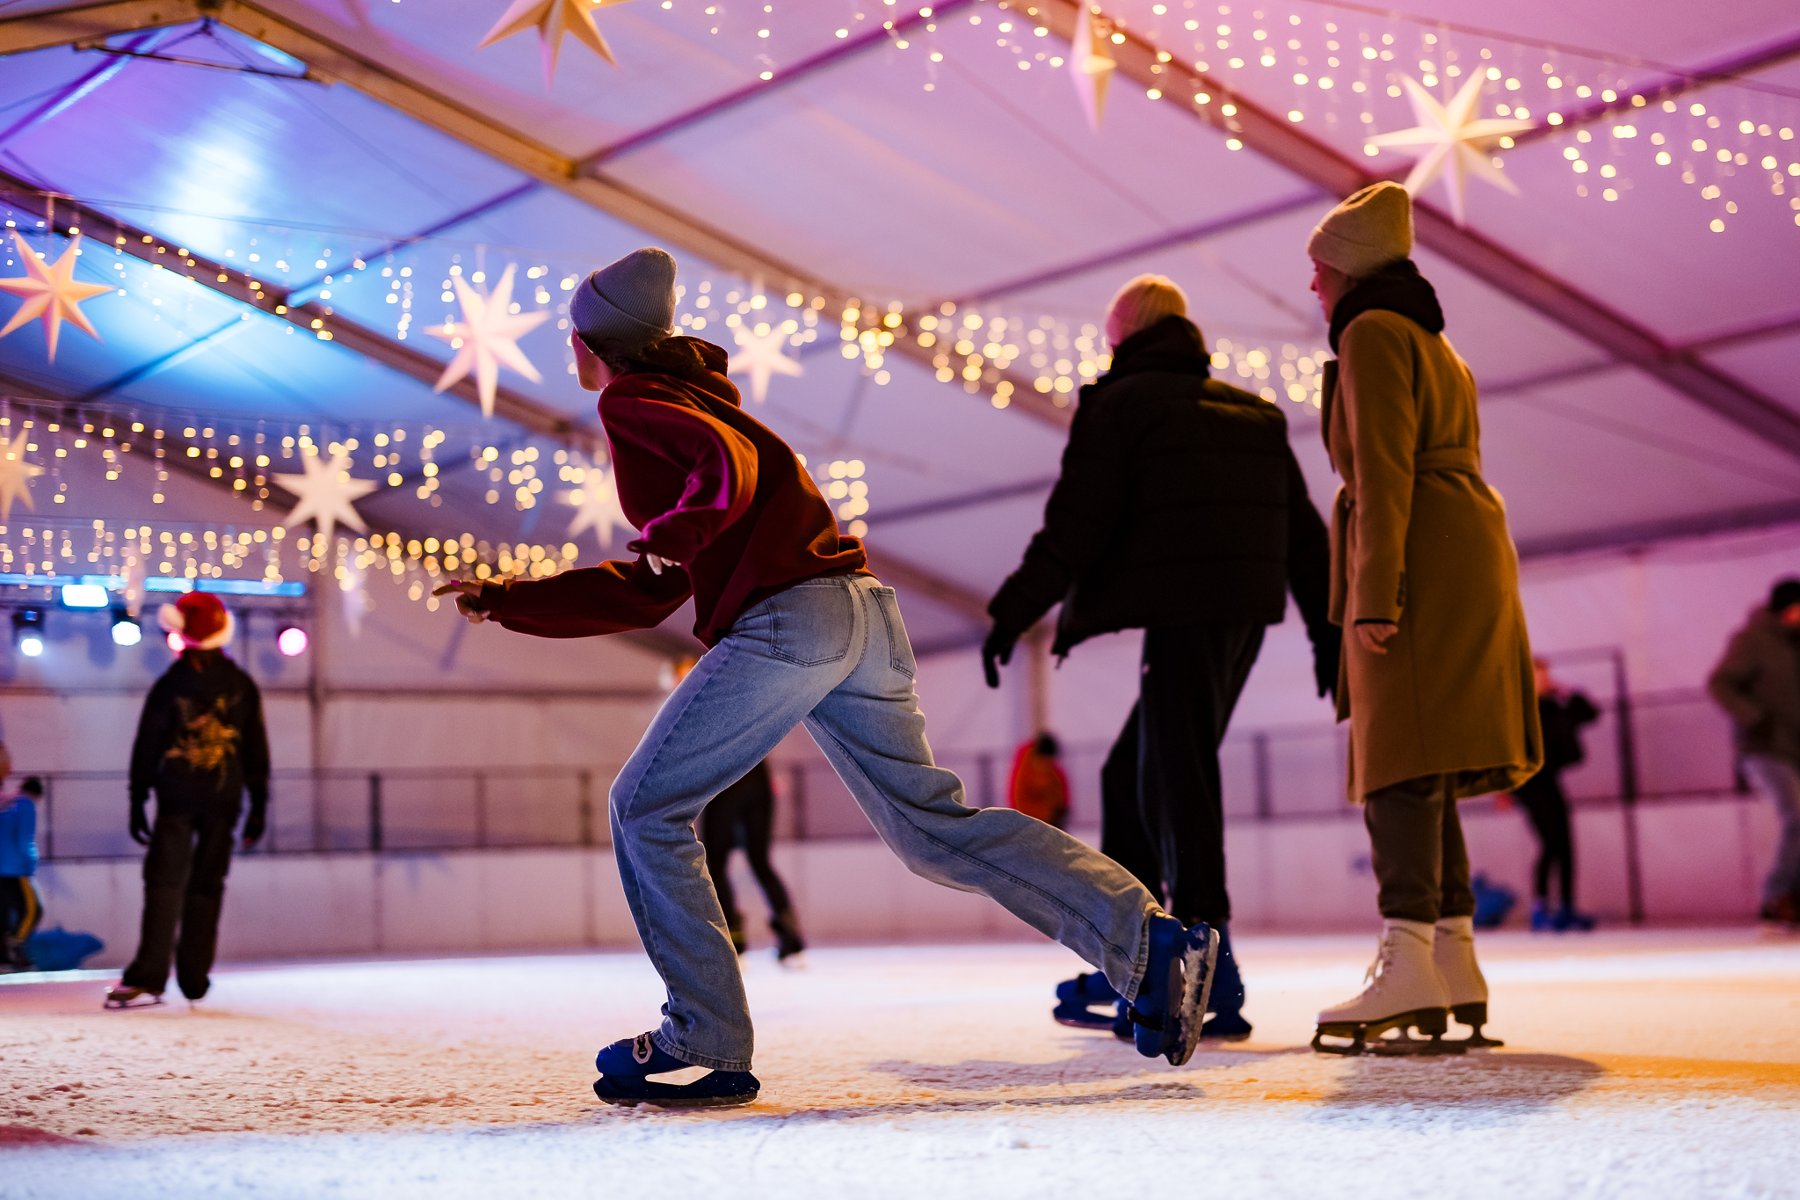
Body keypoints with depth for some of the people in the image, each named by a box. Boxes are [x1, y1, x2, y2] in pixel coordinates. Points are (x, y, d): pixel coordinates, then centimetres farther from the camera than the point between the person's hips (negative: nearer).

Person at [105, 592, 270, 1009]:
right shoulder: (241, 686, 5)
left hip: (177, 796, -2)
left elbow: (146, 747, -1)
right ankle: (195, 977, 10)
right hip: (224, 798, 2)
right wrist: (258, 804, 12)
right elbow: (256, 750, 7)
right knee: (207, 884, 9)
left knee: (164, 881, -5)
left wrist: (138, 801, 5)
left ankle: (149, 977, -16)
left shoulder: (169, 684, -2)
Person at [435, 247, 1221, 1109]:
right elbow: (651, 593, 33)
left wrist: (675, 531, -26)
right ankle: (1151, 942, -3)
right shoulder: (692, 399, 34)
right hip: (862, 612, 9)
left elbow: (730, 459, -14)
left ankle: (706, 1044, 0)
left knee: (646, 808, 1)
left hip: (786, 616, -9)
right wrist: (509, 601, 34)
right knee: (935, 827, 7)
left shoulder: (632, 399, 7)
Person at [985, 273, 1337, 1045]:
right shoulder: (1256, 413, 21)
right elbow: (1301, 527, 19)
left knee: (1176, 779, -8)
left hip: (1183, 612, -7)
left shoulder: (1120, 403, 1)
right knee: (1131, 772, 15)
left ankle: (1207, 976, -14)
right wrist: (1327, 630, 21)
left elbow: (1077, 524, -8)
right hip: (1246, 612, 8)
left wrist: (1016, 610, -5)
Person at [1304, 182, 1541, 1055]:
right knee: (1421, 762, 8)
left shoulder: (1373, 334, -3)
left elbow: (1383, 471, -14)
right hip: (1467, 560, 10)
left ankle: (1407, 965, -26)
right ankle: (1455, 965, 4)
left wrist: (1372, 593, -19)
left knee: (1401, 756, -17)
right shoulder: (1436, 346, 27)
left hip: (1419, 561, -10)